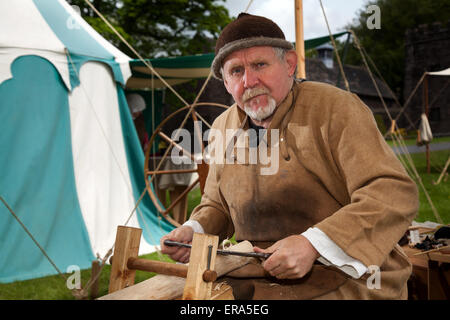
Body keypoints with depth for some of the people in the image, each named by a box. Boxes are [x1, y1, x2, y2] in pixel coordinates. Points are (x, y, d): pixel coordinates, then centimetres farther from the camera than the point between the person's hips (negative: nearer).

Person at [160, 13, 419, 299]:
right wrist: (192, 231, -2)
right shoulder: (224, 127, 7)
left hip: (347, 281, -3)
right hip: (259, 283, 4)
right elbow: (217, 206, 20)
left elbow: (396, 194, -19)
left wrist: (313, 244, -28)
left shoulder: (336, 108, -11)